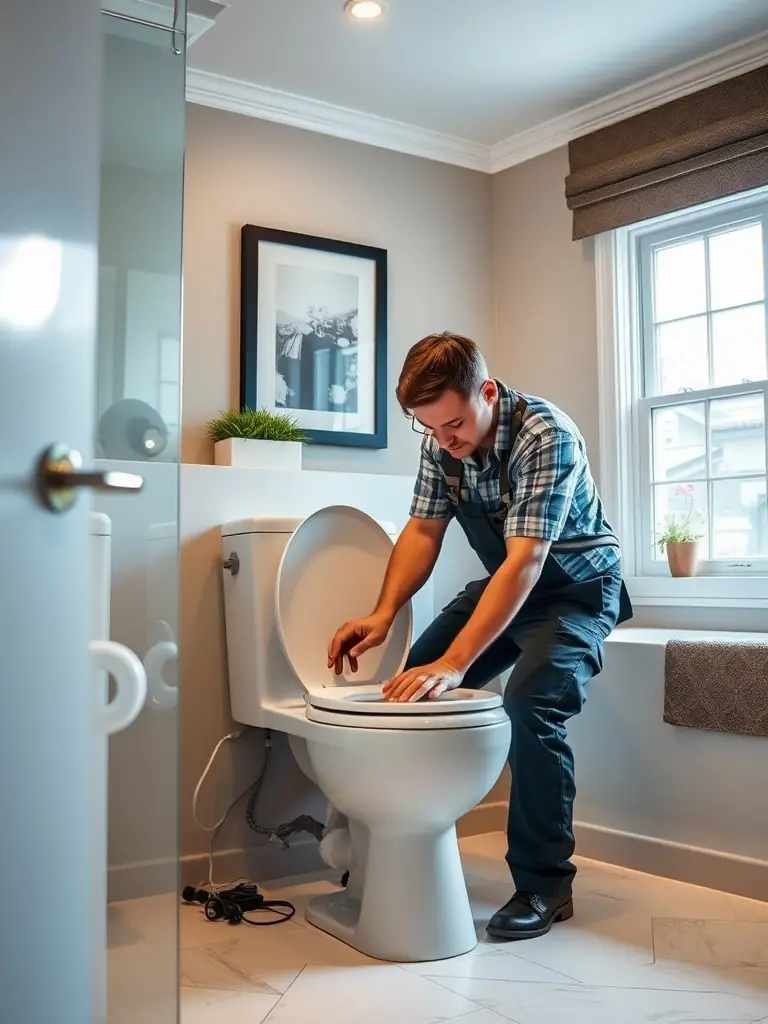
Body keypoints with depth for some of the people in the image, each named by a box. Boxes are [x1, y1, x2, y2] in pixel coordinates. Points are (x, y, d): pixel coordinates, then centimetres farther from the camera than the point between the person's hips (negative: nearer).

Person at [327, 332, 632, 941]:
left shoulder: (546, 436, -31)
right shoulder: (441, 440, -9)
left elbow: (526, 562, -37)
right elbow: (423, 531, -5)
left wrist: (455, 663, -44)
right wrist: (383, 615, -21)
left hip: (576, 586, -6)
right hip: (505, 581, 7)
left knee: (529, 706, -28)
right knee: (415, 684, -3)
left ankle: (546, 887, -10)